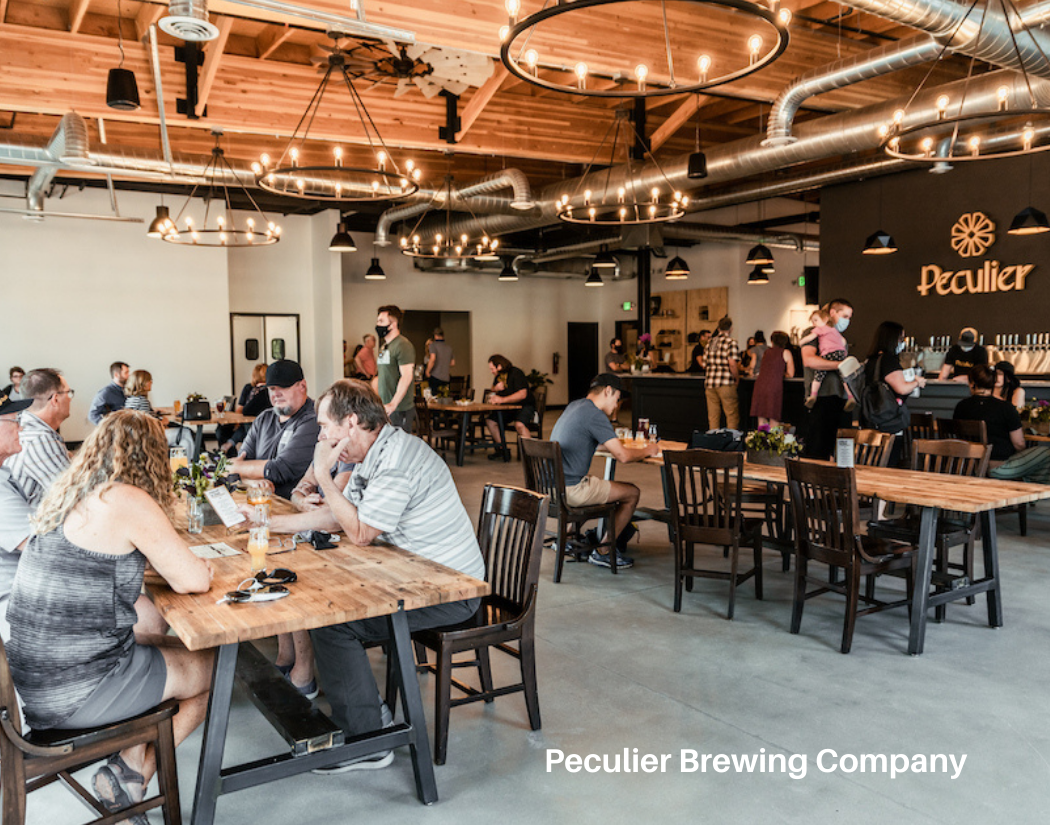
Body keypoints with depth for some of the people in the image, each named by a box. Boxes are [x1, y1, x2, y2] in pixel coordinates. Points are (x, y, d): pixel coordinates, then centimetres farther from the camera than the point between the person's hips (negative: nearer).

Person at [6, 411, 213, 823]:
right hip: (73, 692, -9)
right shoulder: (127, 501, -19)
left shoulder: (66, 494, 8)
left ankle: (130, 771, 21)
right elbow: (193, 580, -17)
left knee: (179, 650, 22)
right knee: (213, 670, 9)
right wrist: (199, 566, 5)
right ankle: (128, 776, 18)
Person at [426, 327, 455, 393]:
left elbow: (432, 359, -21)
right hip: (446, 378, 6)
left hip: (435, 376, -6)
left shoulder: (433, 345, -6)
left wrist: (427, 371, -10)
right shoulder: (449, 348, 12)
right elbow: (453, 363, 18)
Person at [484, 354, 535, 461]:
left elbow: (522, 394, -24)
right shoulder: (498, 377, 11)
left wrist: (502, 399, -27)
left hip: (525, 406, -8)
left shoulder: (516, 373, -14)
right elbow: (492, 396, 19)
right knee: (490, 421, -12)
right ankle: (502, 451, -6)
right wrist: (495, 389, -6)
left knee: (519, 424, -36)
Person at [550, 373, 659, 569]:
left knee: (616, 488, 27)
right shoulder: (595, 415, -16)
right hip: (571, 490, -10)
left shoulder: (574, 406, 15)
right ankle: (602, 552, 9)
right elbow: (622, 456, -16)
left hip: (553, 485, 10)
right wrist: (647, 451, 1)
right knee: (632, 493, 3)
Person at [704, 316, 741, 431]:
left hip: (709, 383, 6)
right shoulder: (731, 343, -5)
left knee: (713, 416, 8)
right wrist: (737, 378, -3)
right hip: (725, 383, -6)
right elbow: (732, 364, -15)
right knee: (732, 415, 0)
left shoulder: (710, 342, 14)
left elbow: (704, 365, 16)